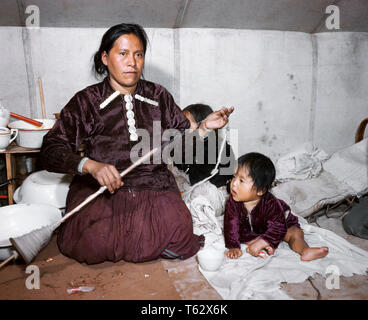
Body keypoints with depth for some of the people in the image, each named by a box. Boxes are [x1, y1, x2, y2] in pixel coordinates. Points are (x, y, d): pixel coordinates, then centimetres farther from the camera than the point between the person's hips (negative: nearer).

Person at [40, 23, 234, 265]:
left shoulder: (159, 96, 9)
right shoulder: (86, 101, 0)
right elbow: (51, 150, -8)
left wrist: (205, 127, -7)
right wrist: (91, 165, -26)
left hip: (154, 187, 2)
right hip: (101, 190, -1)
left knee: (179, 239, -21)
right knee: (95, 246, -25)